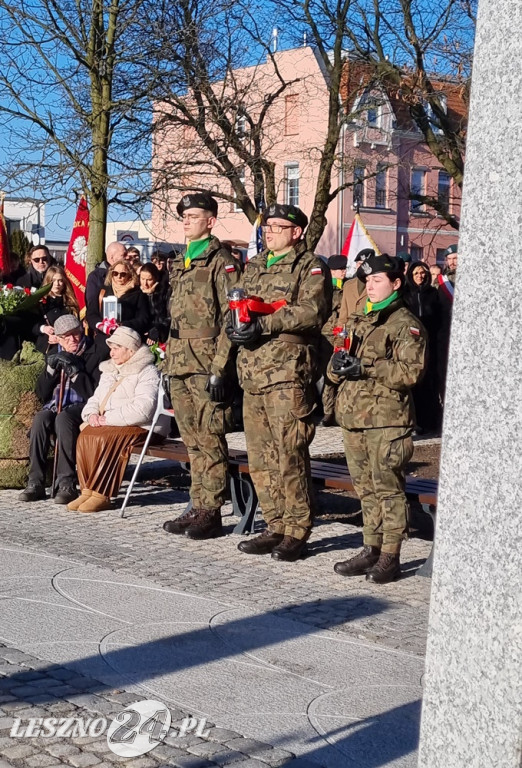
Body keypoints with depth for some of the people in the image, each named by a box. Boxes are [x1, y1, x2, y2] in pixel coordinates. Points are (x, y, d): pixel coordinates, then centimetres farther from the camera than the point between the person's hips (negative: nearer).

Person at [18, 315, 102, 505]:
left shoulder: (93, 354, -4)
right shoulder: (55, 355, 14)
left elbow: (95, 392, -14)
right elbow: (41, 393, 11)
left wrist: (74, 371, -20)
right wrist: (51, 368, -4)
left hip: (82, 406, -5)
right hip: (57, 405, 5)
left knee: (63, 418, -36)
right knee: (40, 418, -28)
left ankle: (67, 484, -35)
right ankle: (35, 483, -26)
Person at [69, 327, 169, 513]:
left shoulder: (148, 373, -8)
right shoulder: (109, 371, 22)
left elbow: (142, 409, -22)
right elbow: (95, 399, 24)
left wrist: (109, 418, -21)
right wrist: (92, 414, -1)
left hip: (142, 428, -7)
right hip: (109, 425, 8)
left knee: (106, 439, -33)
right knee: (85, 436, -22)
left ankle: (101, 495, -28)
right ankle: (87, 491, -20)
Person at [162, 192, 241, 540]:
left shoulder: (222, 262, -6)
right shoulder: (180, 263, 19)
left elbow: (231, 317, -12)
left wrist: (220, 367, -18)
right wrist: (169, 361, 19)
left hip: (206, 364, -9)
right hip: (180, 364, 9)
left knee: (210, 440, -5)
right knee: (193, 441, 12)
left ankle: (211, 513, 0)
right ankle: (198, 508, 18)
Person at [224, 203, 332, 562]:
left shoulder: (310, 266, -1)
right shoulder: (254, 266, 21)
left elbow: (312, 311, -15)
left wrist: (264, 325, -20)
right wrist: (236, 328, 6)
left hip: (288, 372, -7)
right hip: (252, 371, 7)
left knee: (290, 454, -8)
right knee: (261, 458, 9)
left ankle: (297, 532, 1)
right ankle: (276, 527, 18)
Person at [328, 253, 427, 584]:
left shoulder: (406, 324, -3)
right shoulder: (358, 321, 20)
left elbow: (411, 371, -16)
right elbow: (337, 368, 22)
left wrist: (366, 368, -20)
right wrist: (338, 363, -3)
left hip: (387, 420, -7)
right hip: (353, 417, 7)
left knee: (388, 488, -4)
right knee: (366, 488, 12)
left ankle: (391, 556, 3)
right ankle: (371, 549, 21)